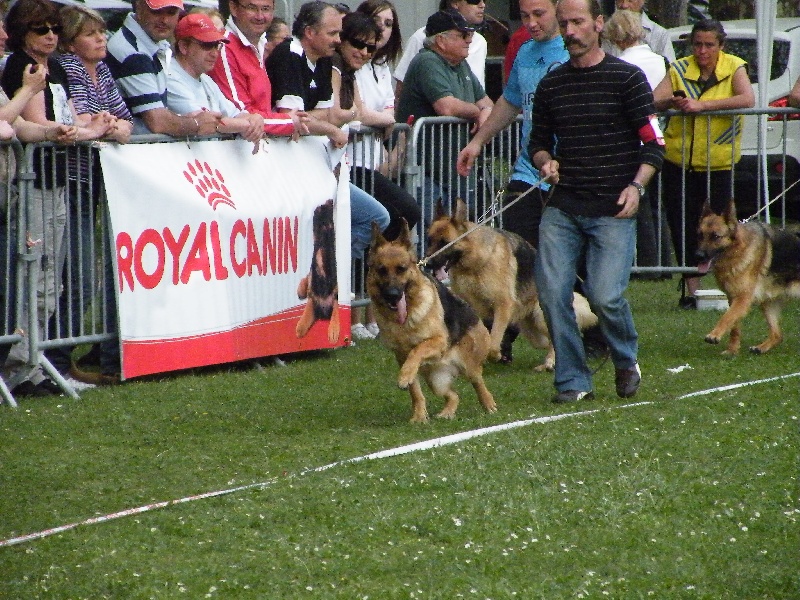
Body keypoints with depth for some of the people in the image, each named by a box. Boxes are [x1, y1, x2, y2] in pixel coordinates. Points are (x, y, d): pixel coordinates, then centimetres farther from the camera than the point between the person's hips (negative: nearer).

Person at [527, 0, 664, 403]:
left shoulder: (627, 78, 0)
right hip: (561, 207, 4)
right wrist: (546, 161, -2)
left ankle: (627, 362, 16)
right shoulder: (551, 84, 12)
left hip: (613, 209, -4)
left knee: (605, 295, -13)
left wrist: (636, 185, -15)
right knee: (552, 291, -9)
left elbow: (654, 143, -1)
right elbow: (538, 141, 21)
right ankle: (572, 381, 4)